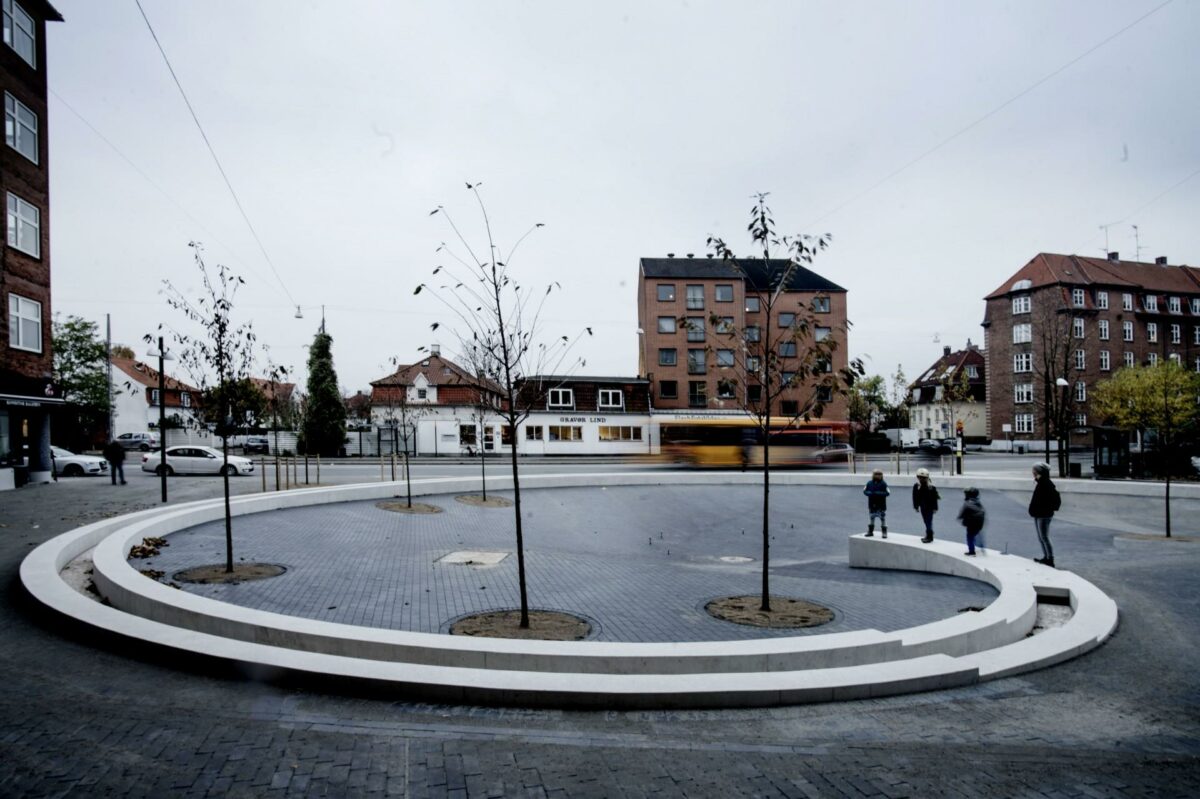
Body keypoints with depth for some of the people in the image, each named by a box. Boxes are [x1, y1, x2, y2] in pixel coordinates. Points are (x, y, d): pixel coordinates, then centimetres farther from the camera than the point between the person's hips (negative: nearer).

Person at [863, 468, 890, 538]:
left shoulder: (883, 483, -8)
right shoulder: (869, 483, 1)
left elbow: (887, 492, -11)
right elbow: (865, 491, 6)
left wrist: (879, 493, -22)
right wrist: (870, 493, -13)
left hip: (881, 505, -3)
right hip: (871, 504, 4)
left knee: (883, 518, -1)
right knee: (871, 518, 12)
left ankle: (884, 532, 7)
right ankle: (870, 531, 24)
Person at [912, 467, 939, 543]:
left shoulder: (931, 487, -14)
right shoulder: (916, 486, -2)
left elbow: (934, 498, -12)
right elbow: (915, 497, 5)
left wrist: (935, 508, -12)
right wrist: (916, 507, 5)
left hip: (930, 506, -5)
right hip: (922, 507, 5)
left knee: (928, 521, -7)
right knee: (926, 521, 13)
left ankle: (929, 537, -3)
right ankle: (929, 535, 25)